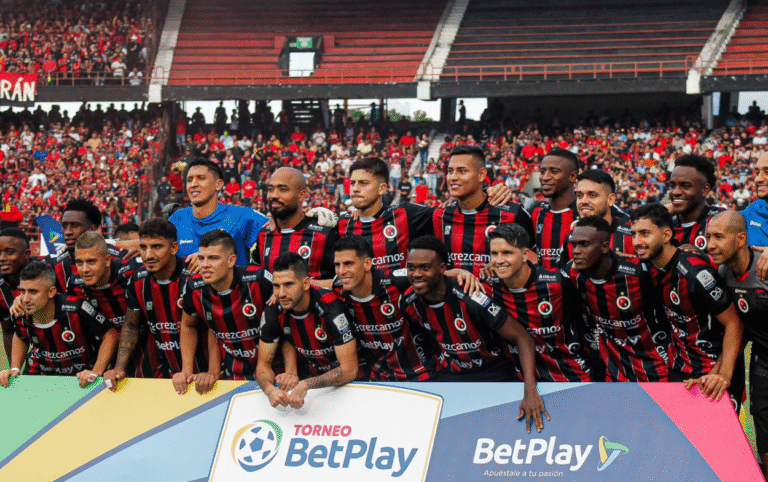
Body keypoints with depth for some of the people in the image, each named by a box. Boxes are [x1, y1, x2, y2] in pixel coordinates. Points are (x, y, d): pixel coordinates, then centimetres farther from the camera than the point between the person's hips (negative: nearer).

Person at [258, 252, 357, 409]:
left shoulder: (330, 308, -26)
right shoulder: (274, 312, -12)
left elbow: (349, 370, -27)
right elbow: (263, 364, -5)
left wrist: (306, 385, -40)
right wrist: (270, 389, -29)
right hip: (306, 377, 4)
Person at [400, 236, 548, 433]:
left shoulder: (469, 298, -26)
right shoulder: (408, 302, -10)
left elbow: (522, 338, -25)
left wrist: (530, 392, -34)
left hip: (492, 373, -4)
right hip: (449, 376, 4)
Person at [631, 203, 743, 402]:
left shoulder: (696, 273, -22)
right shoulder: (652, 270, 1)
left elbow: (733, 323, -20)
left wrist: (724, 375, -28)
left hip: (712, 376, -7)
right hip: (678, 371, 7)